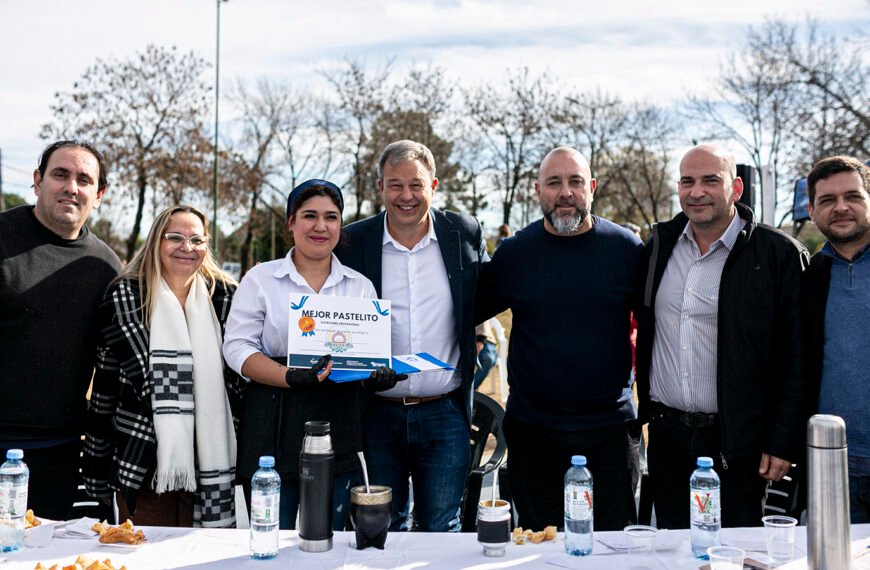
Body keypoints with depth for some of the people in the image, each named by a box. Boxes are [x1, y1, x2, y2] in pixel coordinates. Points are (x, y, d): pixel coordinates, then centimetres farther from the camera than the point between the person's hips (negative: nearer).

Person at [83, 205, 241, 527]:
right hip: (143, 463, -1)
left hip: (211, 464, 1)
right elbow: (105, 387, 4)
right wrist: (97, 474, 4)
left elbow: (244, 375, 10)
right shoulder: (125, 297, 1)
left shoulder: (226, 298, 4)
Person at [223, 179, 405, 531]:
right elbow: (237, 347, -4)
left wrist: (378, 375, -14)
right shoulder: (261, 279, 3)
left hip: (339, 433, 3)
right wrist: (293, 377, -21)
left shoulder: (360, 286, 11)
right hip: (274, 433, -2)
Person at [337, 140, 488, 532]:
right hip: (377, 415, 0)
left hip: (445, 414, 0)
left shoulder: (465, 234, 0)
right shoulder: (353, 242, -2)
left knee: (440, 531, 10)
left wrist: (473, 345, 4)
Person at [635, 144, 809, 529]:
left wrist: (785, 443, -10)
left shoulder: (779, 254, -7)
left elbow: (797, 357, -8)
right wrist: (647, 408, 12)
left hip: (736, 443, -4)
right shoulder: (659, 245, 7)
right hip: (666, 437, 4)